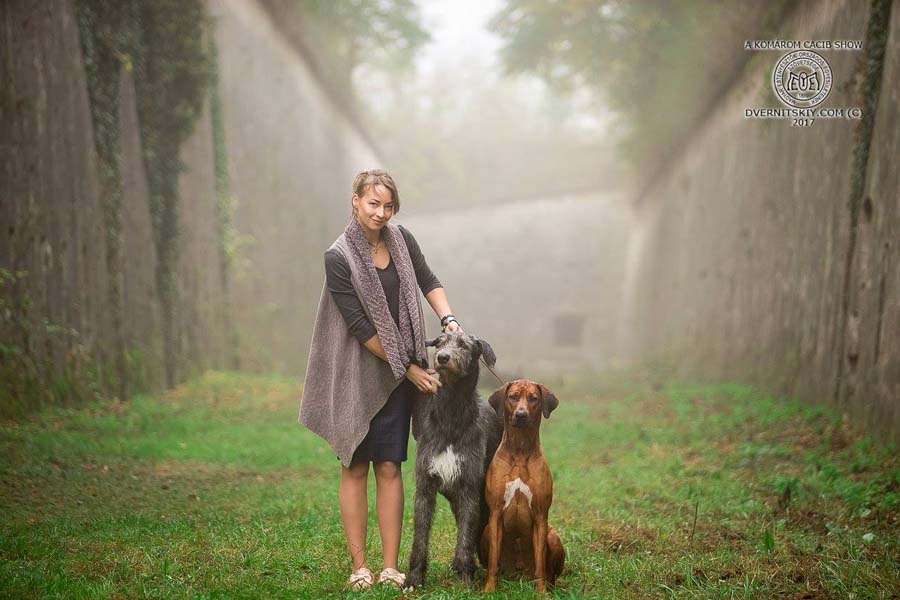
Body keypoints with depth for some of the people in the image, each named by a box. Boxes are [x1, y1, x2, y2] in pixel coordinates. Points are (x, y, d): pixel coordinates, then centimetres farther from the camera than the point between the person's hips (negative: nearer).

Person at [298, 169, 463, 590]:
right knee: (355, 468, 3)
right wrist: (409, 368, -13)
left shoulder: (401, 239, 2)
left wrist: (448, 319, -4)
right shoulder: (339, 257, -13)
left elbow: (428, 282, 16)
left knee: (389, 467, 4)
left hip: (397, 378, 4)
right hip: (355, 376, -4)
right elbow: (361, 326, -14)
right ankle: (359, 567, 7)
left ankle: (391, 567, 5)